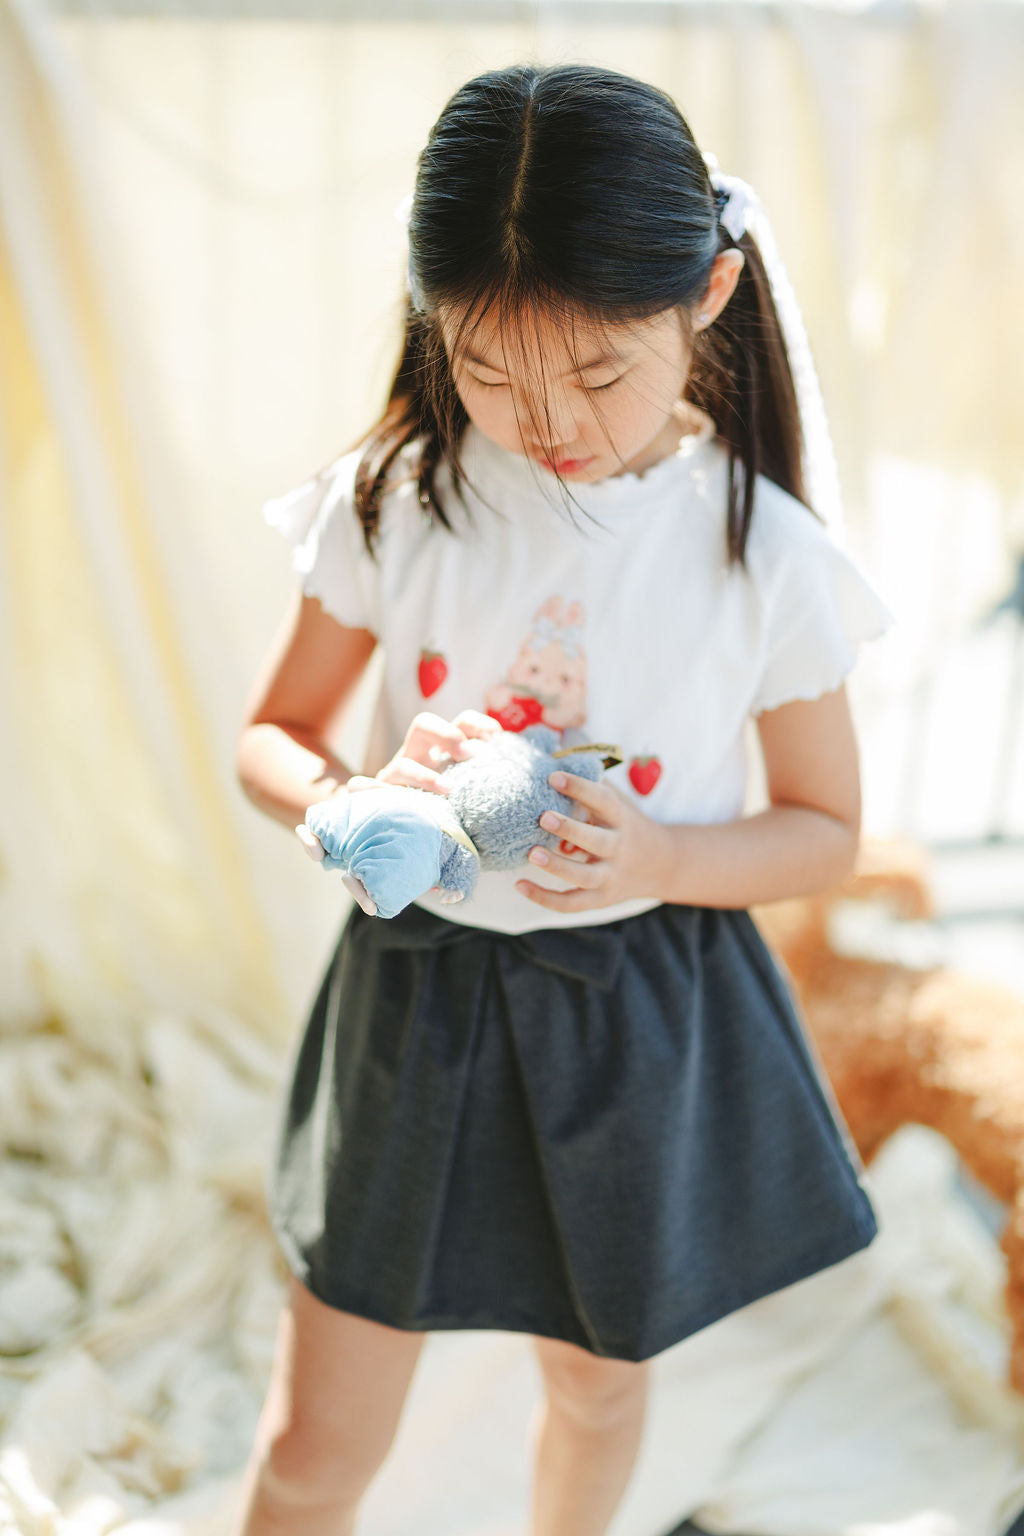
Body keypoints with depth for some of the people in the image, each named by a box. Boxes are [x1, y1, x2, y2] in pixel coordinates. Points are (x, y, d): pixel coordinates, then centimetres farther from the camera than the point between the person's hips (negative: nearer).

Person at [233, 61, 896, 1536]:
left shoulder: (768, 554, -14)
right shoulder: (392, 502, -12)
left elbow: (826, 826, -3)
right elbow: (270, 738, 0)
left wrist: (658, 858, -24)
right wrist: (353, 804, -25)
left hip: (643, 1018, 0)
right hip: (417, 994, 1)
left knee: (597, 1383, 24)